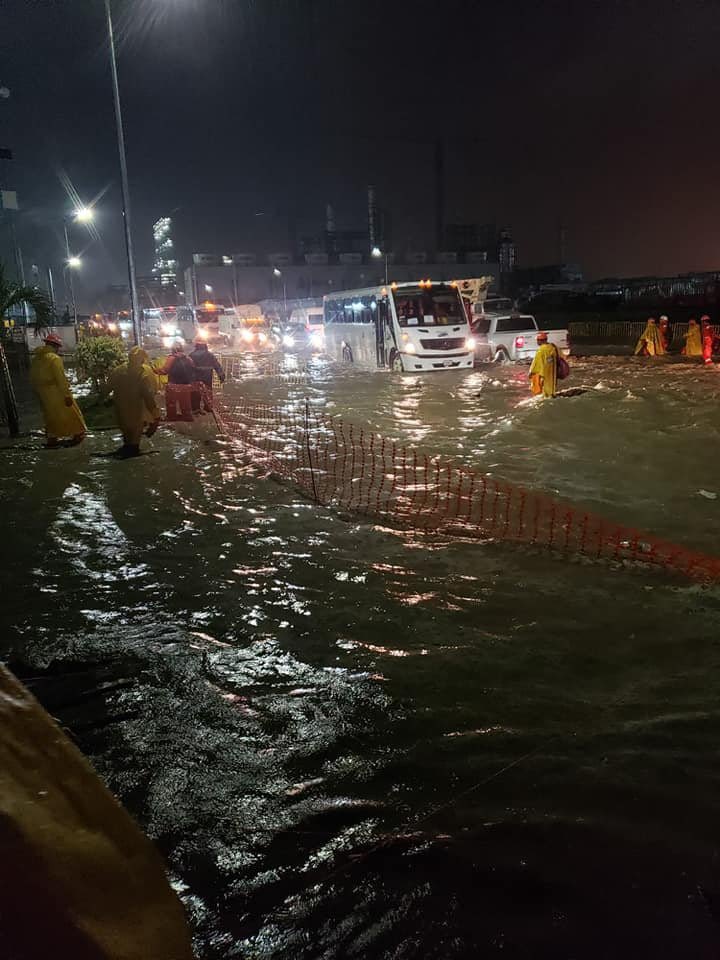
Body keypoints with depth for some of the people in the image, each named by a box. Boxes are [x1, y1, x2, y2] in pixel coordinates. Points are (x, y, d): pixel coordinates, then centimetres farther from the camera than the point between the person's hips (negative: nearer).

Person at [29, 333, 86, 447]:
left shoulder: (36, 358, 9)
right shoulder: (54, 358, -17)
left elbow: (33, 377, 14)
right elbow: (61, 378, -21)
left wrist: (38, 392, 21)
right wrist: (67, 395, -19)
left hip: (43, 393, 7)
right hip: (56, 392, -7)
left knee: (51, 415, 17)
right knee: (68, 413, 7)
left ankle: (52, 438, 20)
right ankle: (77, 434, 17)